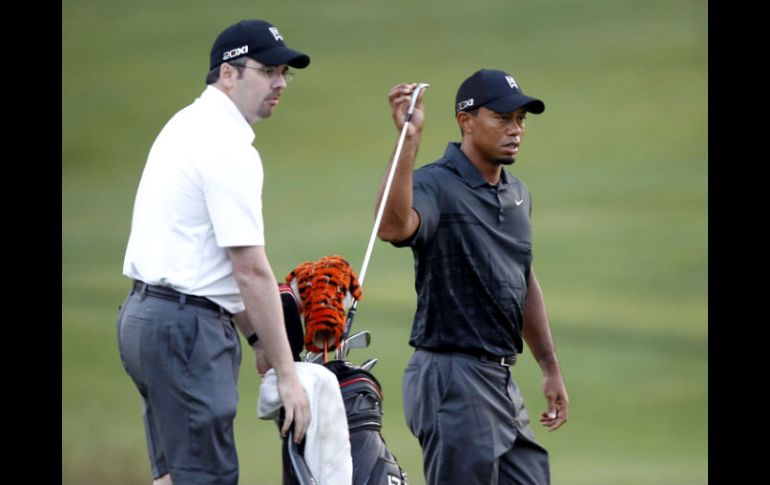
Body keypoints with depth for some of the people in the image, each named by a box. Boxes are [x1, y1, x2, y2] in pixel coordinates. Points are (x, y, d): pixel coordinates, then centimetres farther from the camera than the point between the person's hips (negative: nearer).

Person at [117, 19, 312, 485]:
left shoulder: (189, 126, 15)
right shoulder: (230, 148, -16)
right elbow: (252, 271, -18)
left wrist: (256, 335, 20)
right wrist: (287, 373, -14)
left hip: (146, 312, 10)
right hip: (187, 325, -10)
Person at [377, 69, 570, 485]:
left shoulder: (517, 194, 15)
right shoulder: (434, 184, -12)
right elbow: (392, 226, -35)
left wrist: (551, 369, 23)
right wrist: (408, 138, -42)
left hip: (502, 380, 8)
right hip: (452, 377, -8)